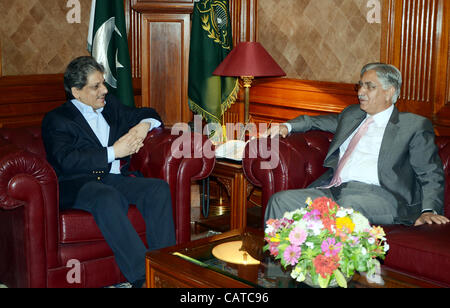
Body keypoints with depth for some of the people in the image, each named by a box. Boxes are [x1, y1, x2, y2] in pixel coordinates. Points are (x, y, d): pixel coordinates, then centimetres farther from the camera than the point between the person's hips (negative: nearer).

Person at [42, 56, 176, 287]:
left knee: (159, 188, -21)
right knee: (108, 197, -38)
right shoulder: (56, 120, 2)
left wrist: (143, 125, 5)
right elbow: (67, 160, -14)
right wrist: (113, 152, -14)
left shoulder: (110, 106, 20)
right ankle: (142, 275, -38)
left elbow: (148, 114, 30)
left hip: (116, 178, 6)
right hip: (77, 184, -5)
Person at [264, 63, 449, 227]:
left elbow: (431, 174, 5)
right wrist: (287, 126, 22)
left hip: (377, 195, -6)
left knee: (348, 205, -39)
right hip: (330, 190, 6)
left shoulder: (415, 126, 9)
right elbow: (317, 121, 42)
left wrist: (429, 211, -13)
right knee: (281, 200, -16)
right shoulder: (351, 114, 27)